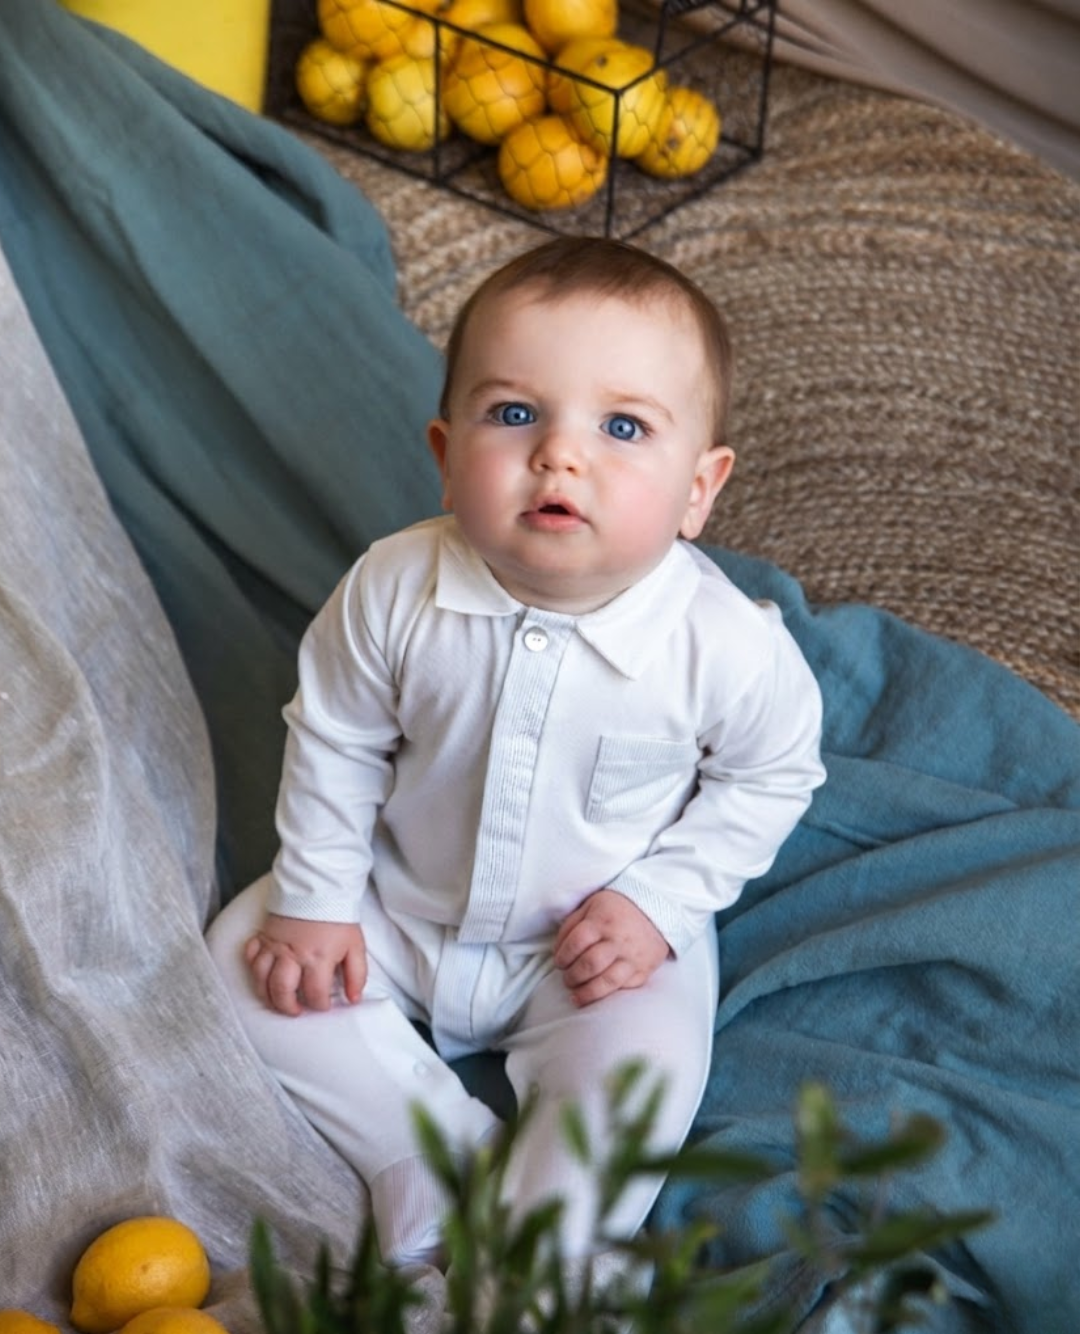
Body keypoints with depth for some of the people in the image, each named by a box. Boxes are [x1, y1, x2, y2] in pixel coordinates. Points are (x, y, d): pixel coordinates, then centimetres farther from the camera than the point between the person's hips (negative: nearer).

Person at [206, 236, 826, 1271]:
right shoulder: (394, 591, -24)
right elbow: (335, 738, -5)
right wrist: (315, 899, -4)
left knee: (638, 1079, -27)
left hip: (595, 945, -3)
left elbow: (772, 777, -7)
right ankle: (446, 1158, -6)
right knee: (247, 959, -7)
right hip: (401, 906, 3)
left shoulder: (728, 645, -27)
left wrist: (661, 902, -14)